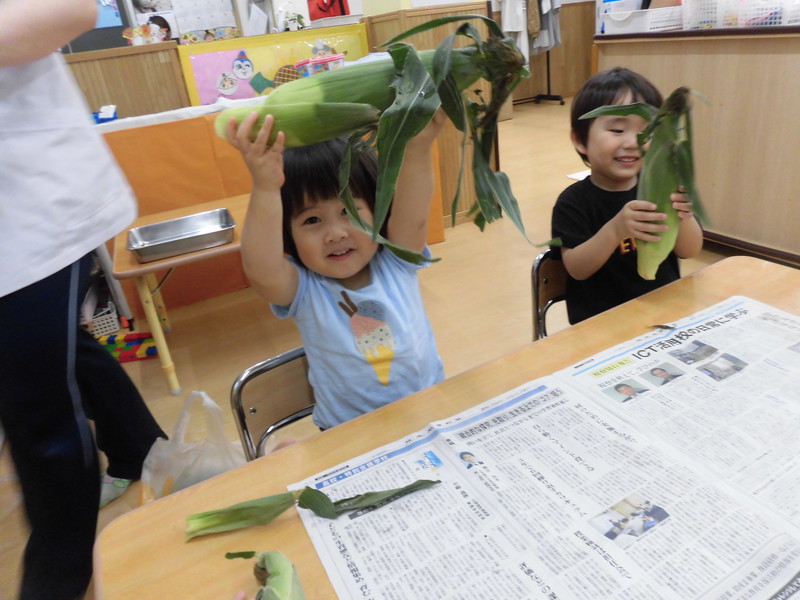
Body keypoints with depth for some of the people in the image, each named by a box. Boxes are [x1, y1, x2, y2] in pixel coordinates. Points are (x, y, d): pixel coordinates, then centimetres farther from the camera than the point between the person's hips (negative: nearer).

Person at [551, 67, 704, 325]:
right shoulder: (573, 201, -9)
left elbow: (689, 251, 0)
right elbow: (577, 269, -16)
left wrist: (684, 217, -21)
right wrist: (615, 230, -32)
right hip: (601, 321, -4)